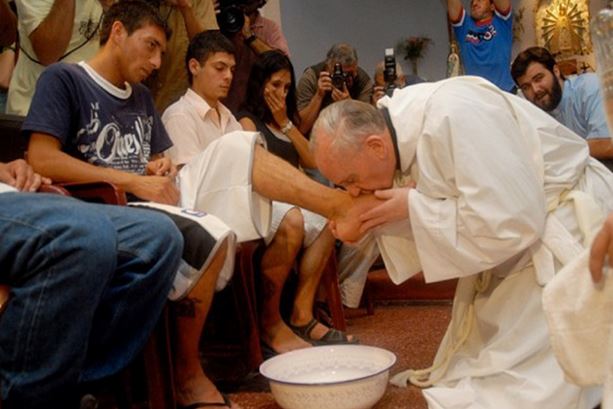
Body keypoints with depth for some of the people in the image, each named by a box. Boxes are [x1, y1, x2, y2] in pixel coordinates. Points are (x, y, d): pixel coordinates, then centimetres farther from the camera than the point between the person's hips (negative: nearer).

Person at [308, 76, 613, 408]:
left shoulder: (452, 116, -33)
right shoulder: (397, 131, -5)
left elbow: (512, 222, -34)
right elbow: (433, 218, 5)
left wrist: (412, 207, -27)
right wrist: (377, 225, -14)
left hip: (565, 226, -9)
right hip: (513, 235, 9)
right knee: (472, 368, 14)